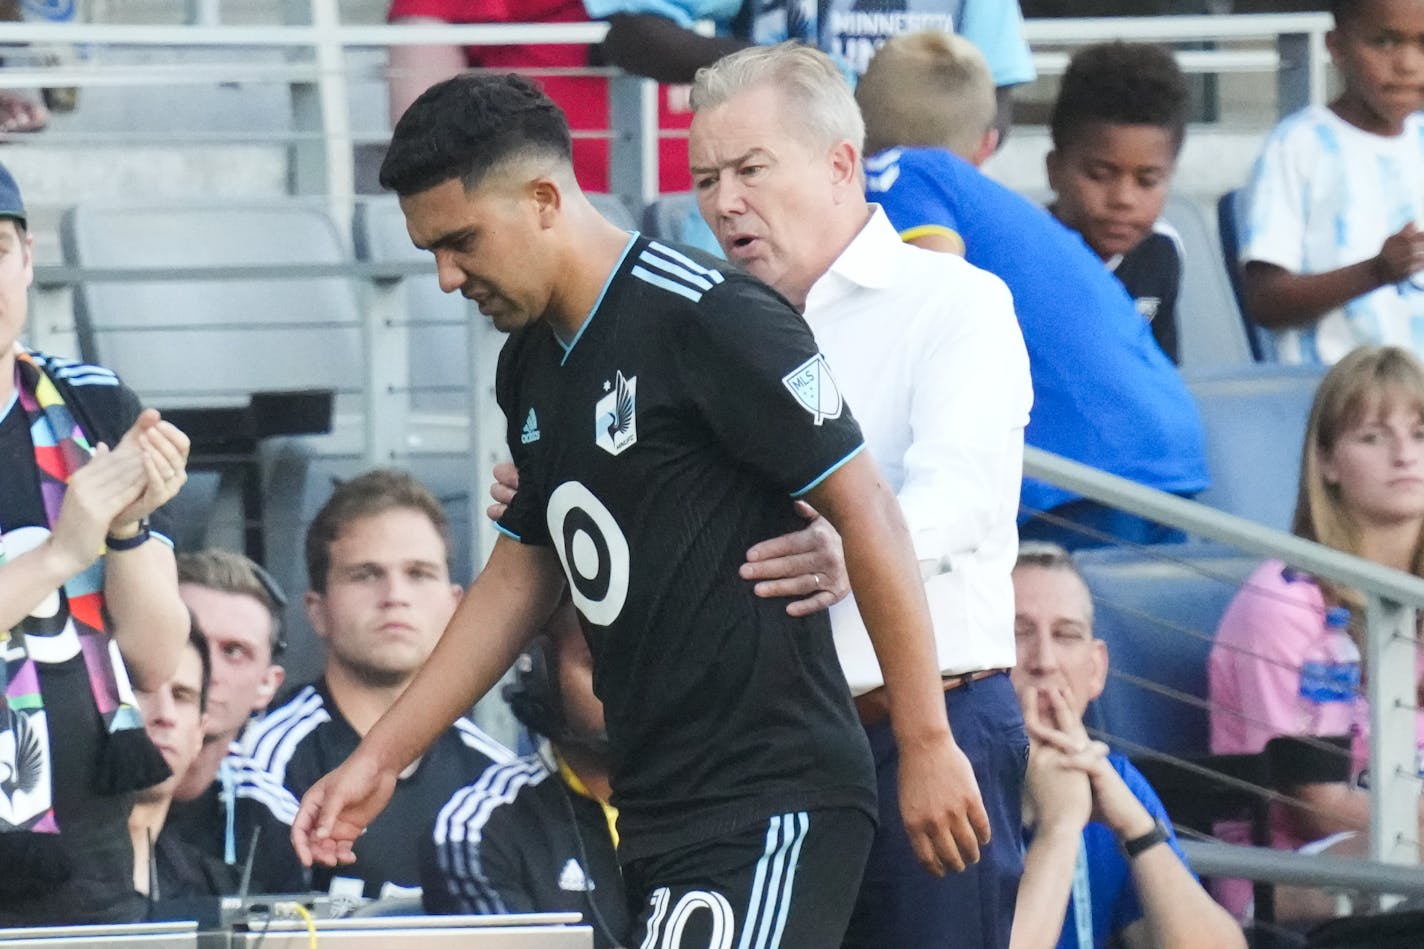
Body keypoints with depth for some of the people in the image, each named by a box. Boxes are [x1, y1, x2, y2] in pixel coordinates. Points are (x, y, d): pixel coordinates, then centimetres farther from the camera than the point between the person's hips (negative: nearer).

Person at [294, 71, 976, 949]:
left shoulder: (709, 318, -12)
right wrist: (379, 759, 21)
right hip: (659, 809, 8)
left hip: (772, 808, -8)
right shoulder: (532, 365, 14)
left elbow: (868, 515, -13)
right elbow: (519, 578, 25)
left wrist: (928, 745, -14)